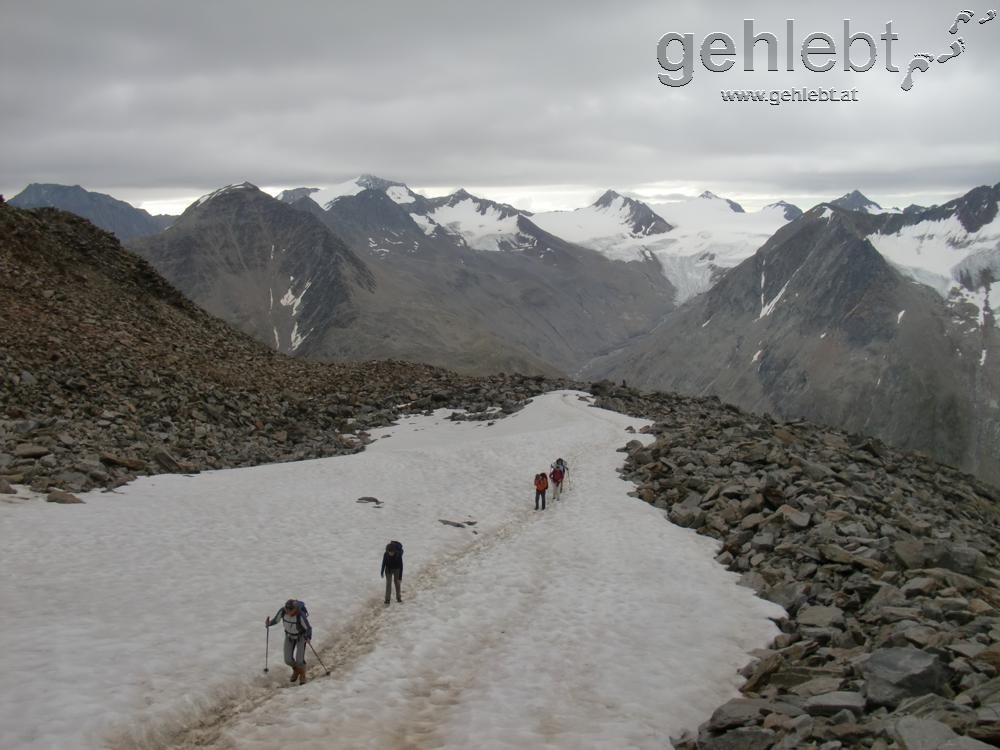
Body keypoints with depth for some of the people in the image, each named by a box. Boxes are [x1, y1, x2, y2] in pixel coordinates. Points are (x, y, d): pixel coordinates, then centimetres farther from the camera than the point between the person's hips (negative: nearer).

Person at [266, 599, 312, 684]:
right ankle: (296, 670, 34)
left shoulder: (300, 615, -38)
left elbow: (308, 628, -27)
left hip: (301, 636, -4)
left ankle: (302, 675, 21)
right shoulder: (282, 611, -28)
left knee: (299, 660, -12)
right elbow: (275, 620, -13)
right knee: (288, 660, -1)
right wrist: (268, 623, -34)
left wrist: (308, 638, -46)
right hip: (289, 635, 4)